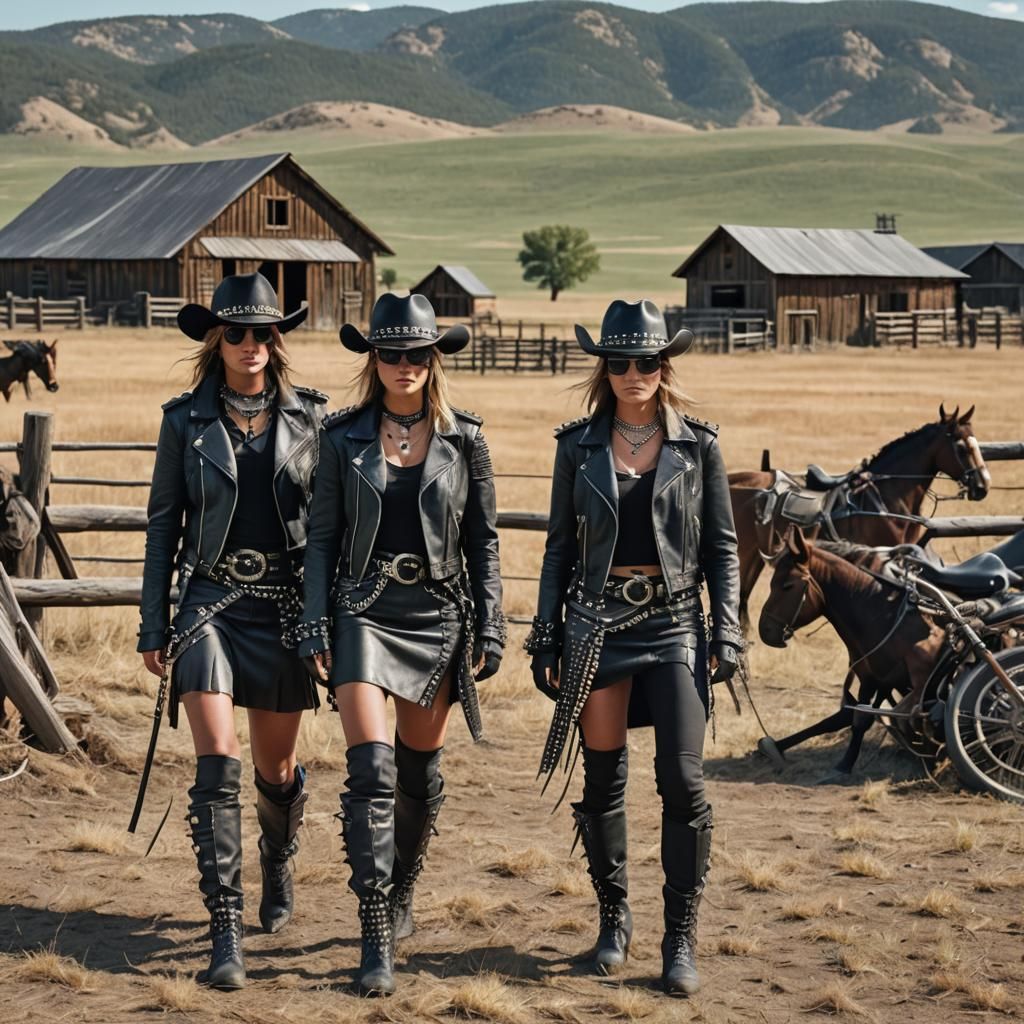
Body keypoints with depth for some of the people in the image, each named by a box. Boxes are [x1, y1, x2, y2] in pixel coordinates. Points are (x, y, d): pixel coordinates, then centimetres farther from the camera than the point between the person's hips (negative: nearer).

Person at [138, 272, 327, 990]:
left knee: (277, 767, 12)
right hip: (211, 601, -1)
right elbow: (163, 524, 6)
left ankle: (279, 865, 44)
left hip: (286, 605, 1)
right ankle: (226, 932, -12)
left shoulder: (310, 416, 2)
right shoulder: (186, 419, 2)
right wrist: (154, 626, 4)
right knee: (218, 763, -13)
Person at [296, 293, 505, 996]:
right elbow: (322, 535, 4)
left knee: (420, 775, 10)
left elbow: (484, 542, 6)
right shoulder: (344, 437, 2)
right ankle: (377, 942, -12)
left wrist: (490, 628, 2)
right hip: (364, 611, -1)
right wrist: (316, 624, -3)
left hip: (438, 615, 2)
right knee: (372, 771, -14)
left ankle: (400, 899, 35)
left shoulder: (464, 439, 3)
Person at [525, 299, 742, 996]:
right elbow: (560, 547, 9)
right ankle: (615, 919, 22)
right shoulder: (579, 446, 5)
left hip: (672, 623, -1)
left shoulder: (697, 444, 3)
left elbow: (722, 546, 6)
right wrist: (547, 637, 5)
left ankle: (682, 937, 1)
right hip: (597, 621, 1)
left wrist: (727, 631, -3)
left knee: (683, 781, -8)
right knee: (603, 779, 6)